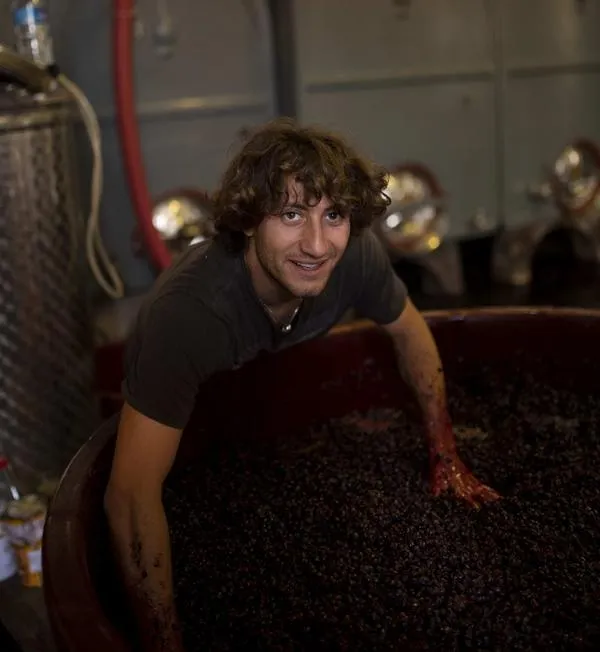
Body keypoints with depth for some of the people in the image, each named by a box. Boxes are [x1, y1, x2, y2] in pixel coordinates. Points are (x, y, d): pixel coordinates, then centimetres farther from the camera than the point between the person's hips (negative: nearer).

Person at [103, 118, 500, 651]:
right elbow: (131, 496, -48)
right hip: (186, 417, -4)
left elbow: (410, 332, -9)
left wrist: (446, 458, -9)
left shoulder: (356, 255, -32)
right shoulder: (186, 311, -47)